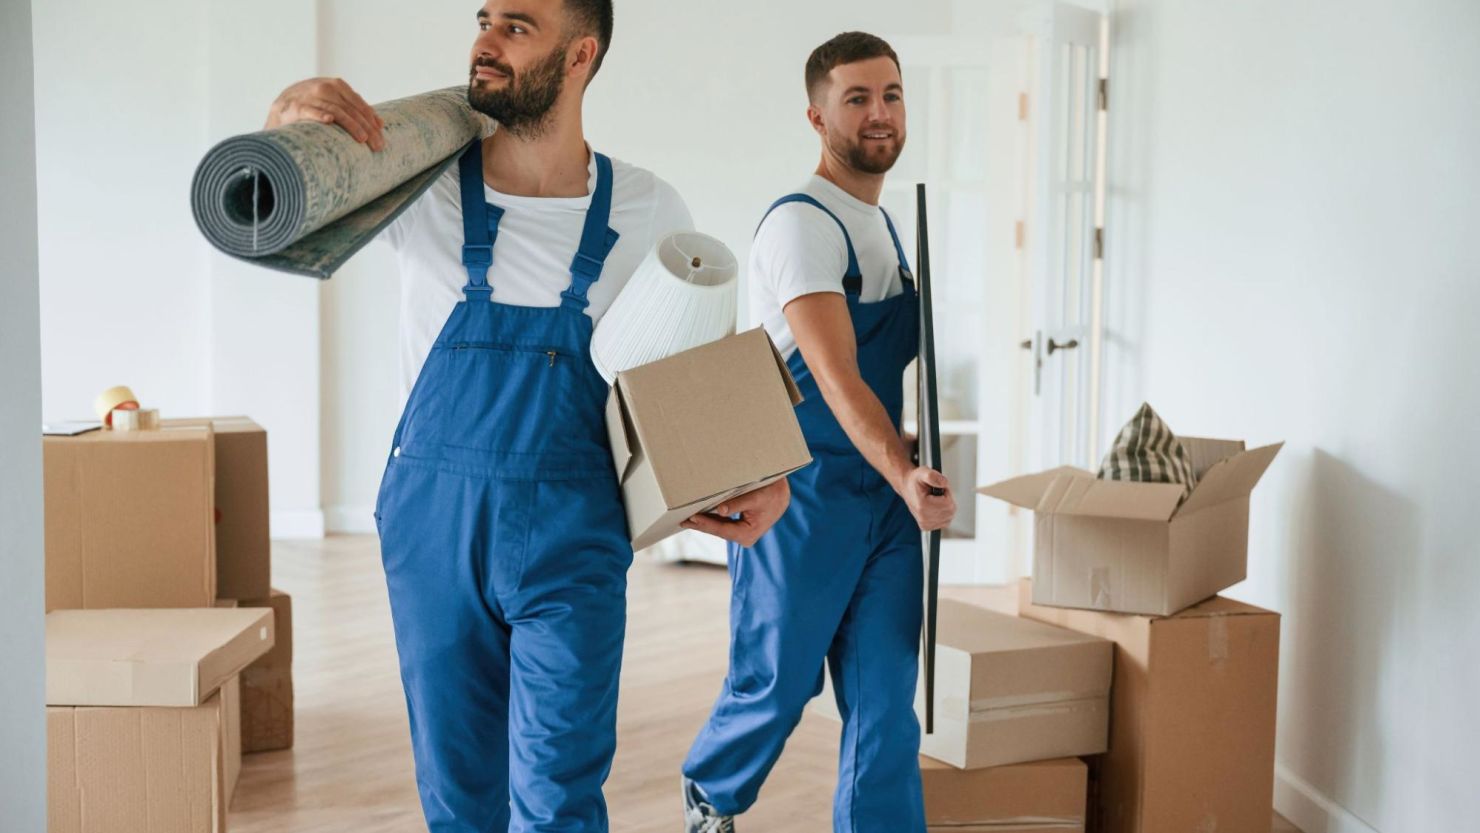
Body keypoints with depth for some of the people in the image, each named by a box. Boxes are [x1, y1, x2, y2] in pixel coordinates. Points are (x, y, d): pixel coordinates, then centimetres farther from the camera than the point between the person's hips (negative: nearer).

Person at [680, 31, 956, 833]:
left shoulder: (885, 226, 13)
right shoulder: (801, 224, -15)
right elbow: (835, 375, -26)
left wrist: (905, 482, 10)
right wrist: (906, 475, -39)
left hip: (887, 500, 7)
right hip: (801, 499, -7)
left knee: (886, 698, 5)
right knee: (775, 683, 8)